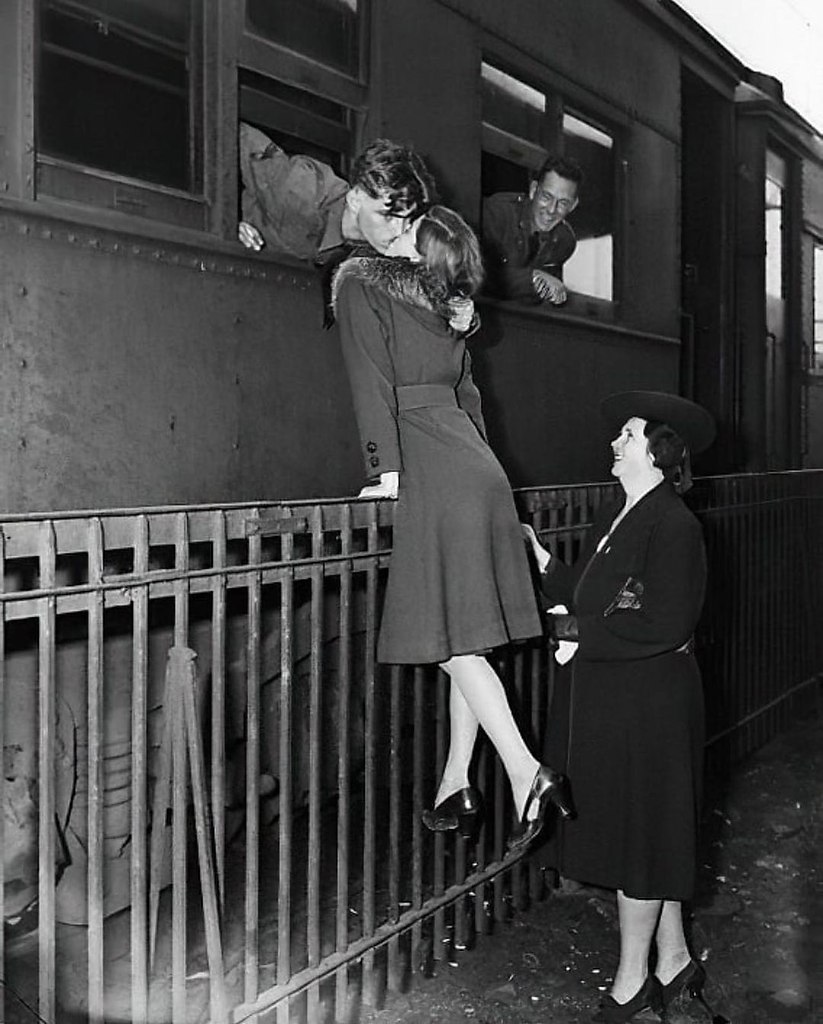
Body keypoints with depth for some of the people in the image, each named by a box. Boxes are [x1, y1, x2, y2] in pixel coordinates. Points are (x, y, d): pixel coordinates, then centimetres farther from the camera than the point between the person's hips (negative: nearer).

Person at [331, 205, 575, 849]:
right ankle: (456, 788, 14)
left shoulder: (360, 284, 2)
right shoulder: (444, 304, 20)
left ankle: (527, 773, -9)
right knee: (465, 638, 7)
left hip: (434, 475, -7)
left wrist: (386, 467, -10)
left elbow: (374, 379, -8)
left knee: (451, 639, -6)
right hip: (477, 470, 7)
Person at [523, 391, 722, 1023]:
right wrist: (541, 559, 5)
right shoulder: (615, 519, 10)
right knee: (647, 830, 17)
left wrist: (583, 635, -18)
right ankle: (674, 959, 34)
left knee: (641, 829, 4)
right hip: (609, 697, 9)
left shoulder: (673, 525, -17)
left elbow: (667, 624, -22)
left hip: (650, 701, -9)